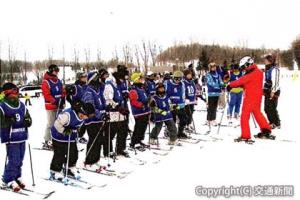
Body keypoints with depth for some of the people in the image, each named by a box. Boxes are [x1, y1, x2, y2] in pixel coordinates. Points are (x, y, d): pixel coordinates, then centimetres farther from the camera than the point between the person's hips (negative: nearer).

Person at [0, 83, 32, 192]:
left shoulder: (22, 106, 9)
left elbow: (29, 119, 13)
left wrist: (28, 121, -9)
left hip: (22, 137, 6)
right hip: (11, 139, -6)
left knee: (20, 159, 14)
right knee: (13, 160, -6)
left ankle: (17, 177, 29)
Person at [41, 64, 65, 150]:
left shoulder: (58, 81, 14)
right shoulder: (46, 82, -9)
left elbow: (62, 91, 16)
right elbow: (46, 95, -16)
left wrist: (63, 100, 0)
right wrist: (55, 101, -23)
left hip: (59, 106, 7)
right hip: (50, 106, -7)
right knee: (50, 124, -7)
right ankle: (47, 142, 1)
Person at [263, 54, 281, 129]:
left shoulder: (274, 69, -13)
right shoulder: (267, 69, 16)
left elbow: (275, 81, -18)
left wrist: (273, 91, -21)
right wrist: (264, 90, 22)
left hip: (273, 92, -9)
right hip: (267, 92, 9)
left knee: (272, 108, -7)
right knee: (267, 108, 11)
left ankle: (277, 124, 4)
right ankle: (272, 122, 23)